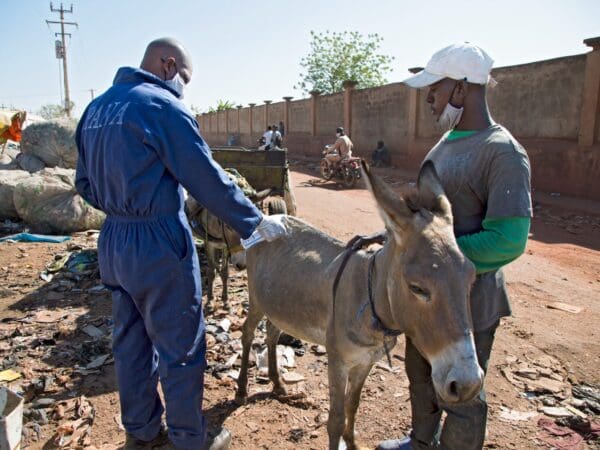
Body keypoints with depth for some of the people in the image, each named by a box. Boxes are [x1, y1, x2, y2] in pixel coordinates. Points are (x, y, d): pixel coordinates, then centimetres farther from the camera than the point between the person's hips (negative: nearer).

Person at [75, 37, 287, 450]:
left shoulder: (97, 107, 12)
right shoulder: (163, 106, -13)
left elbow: (86, 183, 15)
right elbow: (208, 179, -15)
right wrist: (257, 222, -7)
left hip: (113, 242, 9)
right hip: (159, 245, -8)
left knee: (131, 341, 19)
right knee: (182, 347, 6)